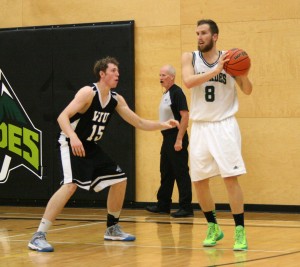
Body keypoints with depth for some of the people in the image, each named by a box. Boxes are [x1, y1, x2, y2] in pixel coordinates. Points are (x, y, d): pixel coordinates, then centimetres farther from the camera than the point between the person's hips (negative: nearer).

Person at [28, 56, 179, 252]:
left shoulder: (117, 100, 4)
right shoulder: (88, 93, -18)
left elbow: (139, 123, 10)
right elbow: (63, 117, -25)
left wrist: (163, 125, -3)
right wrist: (73, 137, -42)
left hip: (92, 147, 9)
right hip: (72, 145, -8)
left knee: (120, 179, 8)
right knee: (71, 185, -28)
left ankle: (112, 229, 24)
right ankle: (39, 237, -28)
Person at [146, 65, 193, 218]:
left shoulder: (177, 93, -13)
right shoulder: (166, 94, 15)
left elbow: (185, 116, -19)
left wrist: (179, 140, -23)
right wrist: (167, 139, 17)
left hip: (176, 138, -10)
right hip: (167, 138, 10)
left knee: (181, 174, -7)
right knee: (166, 173, 15)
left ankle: (186, 208, -4)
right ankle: (163, 206, 24)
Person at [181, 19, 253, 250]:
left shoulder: (228, 58, 0)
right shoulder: (190, 57, 2)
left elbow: (247, 90, 2)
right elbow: (188, 81, -17)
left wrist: (244, 74, -18)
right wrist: (216, 70, -25)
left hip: (224, 125, -2)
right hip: (200, 126, 3)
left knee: (231, 177, -10)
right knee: (199, 181, 6)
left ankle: (240, 231, -6)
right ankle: (213, 227, 23)